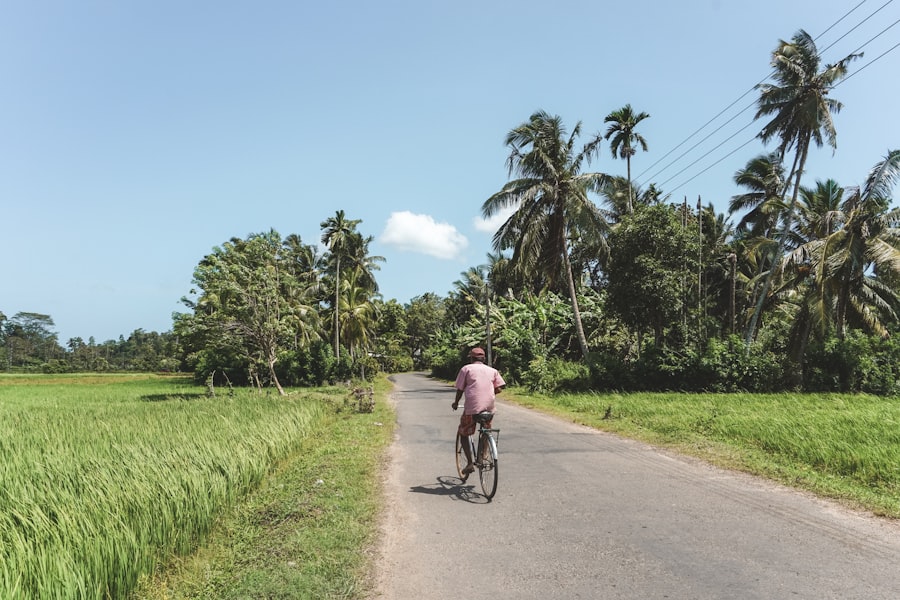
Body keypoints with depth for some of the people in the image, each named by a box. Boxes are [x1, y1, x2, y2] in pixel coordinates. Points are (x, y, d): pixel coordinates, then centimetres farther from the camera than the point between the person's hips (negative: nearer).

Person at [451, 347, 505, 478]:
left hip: (472, 407, -3)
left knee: (463, 434, 11)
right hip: (489, 407, 4)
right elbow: (499, 388, 7)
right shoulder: (492, 370, 15)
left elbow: (460, 389, 4)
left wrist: (456, 403, 20)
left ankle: (470, 463, 1)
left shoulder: (466, 369, 5)